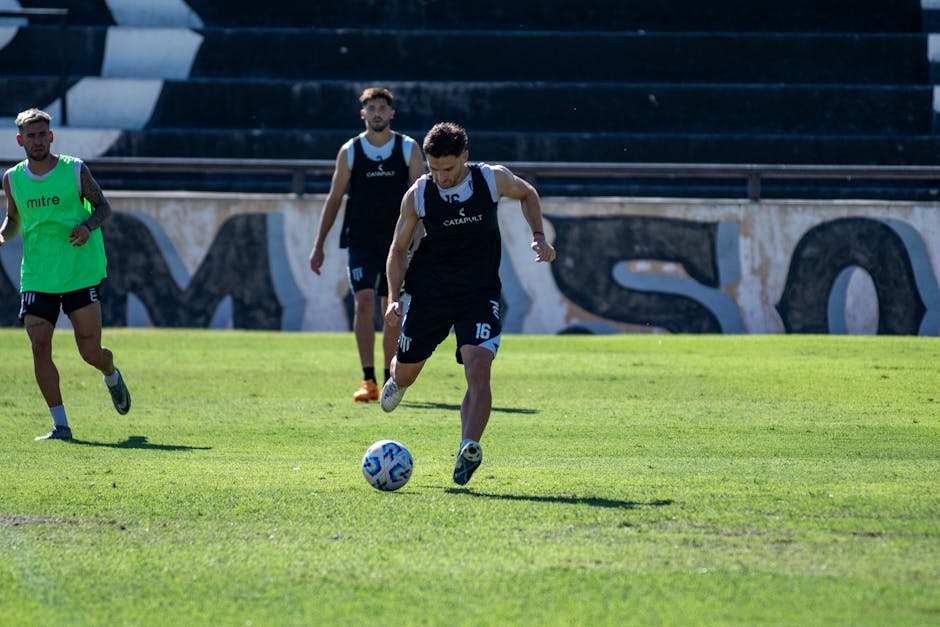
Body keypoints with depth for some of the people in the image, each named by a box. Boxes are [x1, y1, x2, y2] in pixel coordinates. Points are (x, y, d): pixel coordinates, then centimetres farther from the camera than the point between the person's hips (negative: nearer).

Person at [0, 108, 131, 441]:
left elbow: (103, 206, 4)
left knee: (91, 352, -2)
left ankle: (112, 376, 36)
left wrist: (89, 226, -17)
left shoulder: (75, 170, -4)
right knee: (39, 347, -10)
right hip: (36, 279, 2)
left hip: (81, 273, -2)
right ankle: (60, 425, 0)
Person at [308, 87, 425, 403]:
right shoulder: (350, 151, 1)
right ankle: (368, 381, -16)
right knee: (363, 304, -16)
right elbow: (334, 199, 7)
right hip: (360, 242, -1)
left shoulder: (409, 149, 0)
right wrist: (318, 245, 5)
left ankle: (389, 382, 16)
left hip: (397, 242, 1)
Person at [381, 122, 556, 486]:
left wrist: (538, 236, 2)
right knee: (405, 372, 14)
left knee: (478, 367, -23)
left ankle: (468, 449, -33)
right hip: (430, 293, 1)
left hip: (480, 294, -1)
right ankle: (398, 379, 53)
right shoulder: (417, 195, -8)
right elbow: (399, 248, 4)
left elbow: (527, 194, 16)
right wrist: (394, 298, -8)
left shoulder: (494, 179, -8)